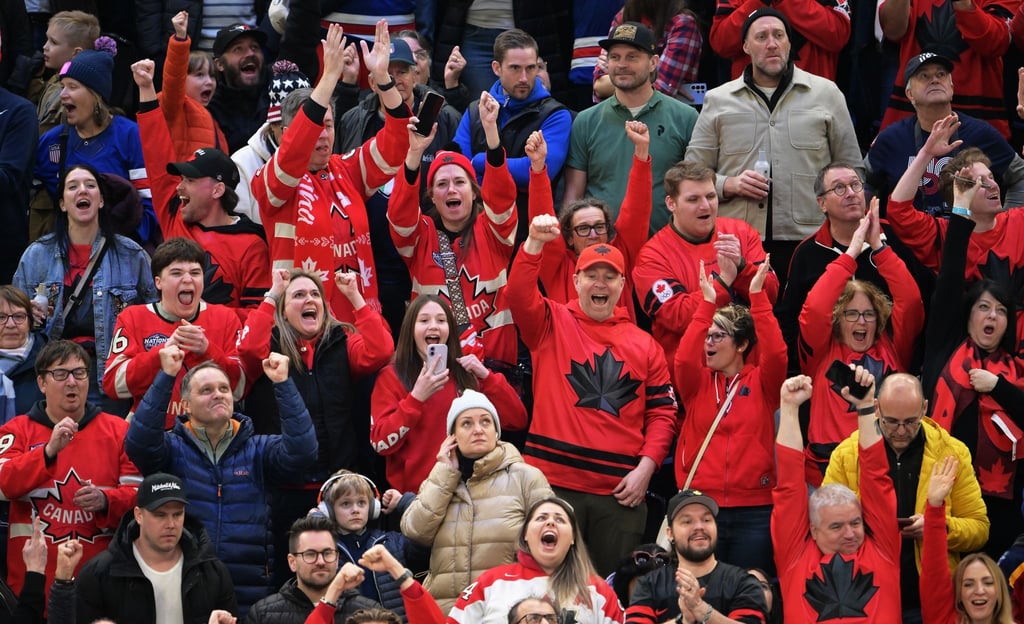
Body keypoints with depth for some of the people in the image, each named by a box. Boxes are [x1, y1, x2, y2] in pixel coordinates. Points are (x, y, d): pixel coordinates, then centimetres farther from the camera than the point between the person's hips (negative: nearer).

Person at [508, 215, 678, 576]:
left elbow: (662, 412, 10)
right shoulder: (552, 325, 8)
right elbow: (519, 296, -12)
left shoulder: (644, 345, 12)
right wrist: (534, 243, -26)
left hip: (621, 490, 2)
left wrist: (646, 467, -3)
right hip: (554, 481, -2)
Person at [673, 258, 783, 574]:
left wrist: (757, 295, -17)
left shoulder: (761, 383, 5)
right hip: (700, 508, 1)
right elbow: (684, 358, -12)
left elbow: (775, 354, -14)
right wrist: (707, 303, -16)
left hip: (754, 511, -1)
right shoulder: (698, 383, 8)